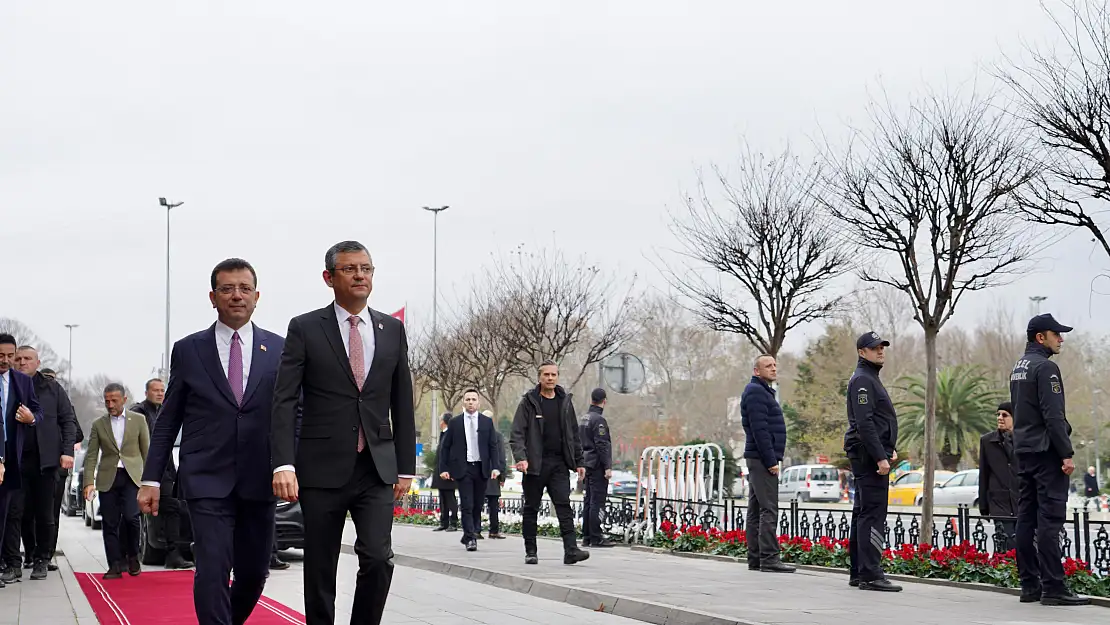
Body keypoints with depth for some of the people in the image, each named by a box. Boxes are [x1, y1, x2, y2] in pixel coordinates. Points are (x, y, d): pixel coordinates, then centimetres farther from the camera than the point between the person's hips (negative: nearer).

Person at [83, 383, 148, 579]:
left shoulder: (138, 420, 6)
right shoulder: (98, 425, 9)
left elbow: (147, 451, 9)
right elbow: (91, 456, 5)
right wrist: (88, 482, -6)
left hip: (132, 476, -2)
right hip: (108, 478, 2)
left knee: (130, 517, -17)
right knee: (110, 523, 0)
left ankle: (132, 556, 6)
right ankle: (115, 565, 6)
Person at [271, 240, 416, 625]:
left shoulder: (392, 330, 9)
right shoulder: (305, 329, -1)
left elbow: (402, 403, 12)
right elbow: (284, 401, -7)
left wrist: (406, 467, 8)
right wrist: (284, 464, -18)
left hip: (377, 469, 2)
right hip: (323, 469, -2)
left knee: (378, 558, -11)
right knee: (320, 569, 5)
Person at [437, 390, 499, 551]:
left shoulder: (487, 422, 8)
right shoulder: (455, 423, 5)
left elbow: (493, 446, 6)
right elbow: (445, 447, 6)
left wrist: (495, 467, -5)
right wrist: (443, 468, -2)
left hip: (482, 469, 2)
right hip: (463, 469, -2)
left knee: (478, 506, 7)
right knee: (467, 506, -8)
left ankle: (469, 535, 21)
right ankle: (470, 539, -7)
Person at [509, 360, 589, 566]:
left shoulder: (565, 401, 11)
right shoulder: (529, 402, -1)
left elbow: (574, 434, 17)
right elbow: (517, 433, -7)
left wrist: (579, 462, 12)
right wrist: (520, 457, -22)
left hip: (559, 464, 2)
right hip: (535, 464, -2)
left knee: (564, 505, -9)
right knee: (531, 508, 5)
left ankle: (571, 550, -17)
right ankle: (531, 552, 14)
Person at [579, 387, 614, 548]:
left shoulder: (584, 418, 14)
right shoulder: (598, 420, -14)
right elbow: (602, 445, -19)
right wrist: (608, 467, -18)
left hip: (587, 464, 9)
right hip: (597, 465, -9)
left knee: (588, 501, 11)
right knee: (597, 502, -8)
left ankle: (587, 537, 14)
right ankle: (596, 538, -9)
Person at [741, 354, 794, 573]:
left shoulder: (763, 391, 21)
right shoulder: (755, 392, -12)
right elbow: (759, 430, -19)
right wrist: (771, 461, -21)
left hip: (758, 459, 11)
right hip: (762, 459, -11)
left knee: (756, 510, 9)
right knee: (768, 510, -12)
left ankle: (755, 559, 11)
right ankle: (769, 559, -14)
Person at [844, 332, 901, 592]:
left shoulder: (871, 379, 22)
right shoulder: (862, 380, -11)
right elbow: (864, 423, -20)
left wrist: (890, 450, 14)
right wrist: (880, 457, -23)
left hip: (870, 457, 11)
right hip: (868, 456, -11)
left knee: (863, 513, 12)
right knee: (873, 514, -13)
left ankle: (859, 572, 16)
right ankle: (870, 574, -15)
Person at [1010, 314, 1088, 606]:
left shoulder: (1018, 368, 17)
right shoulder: (1045, 367, -13)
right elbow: (1053, 416, -19)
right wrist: (1066, 454, -18)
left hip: (1023, 451, 10)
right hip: (1046, 451, -10)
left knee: (1026, 518, 8)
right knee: (1050, 518, -10)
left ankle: (1029, 585, 11)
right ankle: (1053, 587, -12)